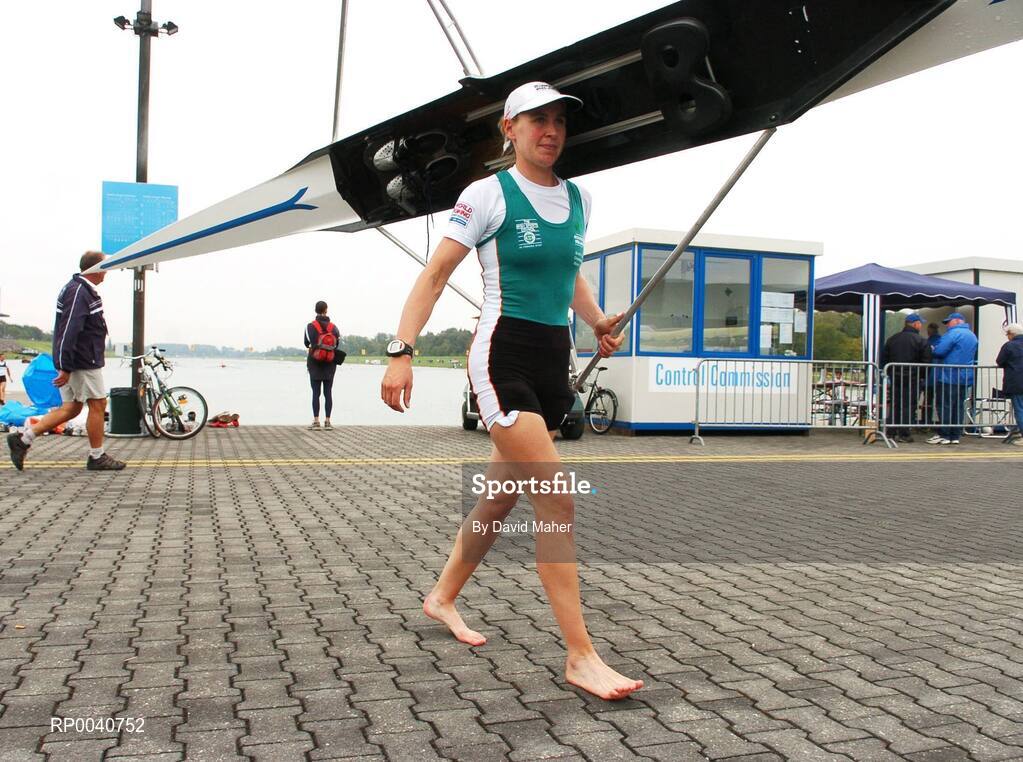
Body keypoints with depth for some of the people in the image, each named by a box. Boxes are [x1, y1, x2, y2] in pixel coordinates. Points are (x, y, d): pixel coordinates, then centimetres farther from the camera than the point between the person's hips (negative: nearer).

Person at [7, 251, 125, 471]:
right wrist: (66, 368, -25)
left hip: (72, 361, 10)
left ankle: (23, 439, 10)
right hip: (83, 362, -10)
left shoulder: (82, 290, 16)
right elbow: (69, 331, -23)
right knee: (97, 404, 0)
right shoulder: (79, 292, -18)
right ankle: (97, 457, 9)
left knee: (71, 408, 12)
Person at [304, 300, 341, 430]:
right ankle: (327, 421, 5)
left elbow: (306, 343, 3)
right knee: (328, 393, 5)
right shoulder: (333, 327, -2)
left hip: (315, 363, -2)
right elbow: (337, 345, -1)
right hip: (330, 364, 2)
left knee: (316, 393, 1)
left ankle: (316, 421, -1)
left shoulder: (311, 326, -7)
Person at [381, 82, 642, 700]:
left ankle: (443, 596, 37)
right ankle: (581, 656, -5)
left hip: (554, 358, 7)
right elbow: (435, 275, -6)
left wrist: (599, 322, 12)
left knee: (502, 496, 16)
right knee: (558, 503, -13)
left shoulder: (579, 199, 13)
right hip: (503, 356, -7)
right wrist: (402, 352, -14)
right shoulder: (488, 194, -5)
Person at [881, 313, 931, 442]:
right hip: (912, 378, -5)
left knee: (895, 405, 12)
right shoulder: (921, 341, -7)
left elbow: (884, 358, 12)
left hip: (895, 377, 5)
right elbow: (926, 362, -9)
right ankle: (904, 434, 0)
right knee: (908, 406, 0)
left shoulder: (892, 339, 9)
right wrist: (921, 375, 5)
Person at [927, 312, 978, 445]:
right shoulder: (972, 336, 16)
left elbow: (939, 351, -19)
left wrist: (932, 350, 2)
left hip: (949, 378, -8)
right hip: (965, 378, 8)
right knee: (958, 407, 10)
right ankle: (955, 436, 12)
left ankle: (944, 435, -1)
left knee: (945, 406, -3)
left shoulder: (953, 333, -12)